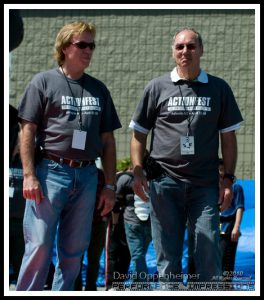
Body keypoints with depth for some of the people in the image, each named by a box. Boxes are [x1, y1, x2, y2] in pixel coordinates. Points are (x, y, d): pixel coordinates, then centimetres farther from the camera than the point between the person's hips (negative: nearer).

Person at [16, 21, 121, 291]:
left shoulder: (98, 89, 16)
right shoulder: (44, 82, 4)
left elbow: (107, 140, 17)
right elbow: (28, 130, -2)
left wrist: (110, 185, 12)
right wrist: (29, 175, -11)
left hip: (87, 176, 4)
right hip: (50, 173, -4)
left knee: (74, 250, 6)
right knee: (39, 246, -8)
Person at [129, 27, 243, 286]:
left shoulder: (219, 89, 8)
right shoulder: (157, 88, 7)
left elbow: (228, 138, 10)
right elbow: (139, 133, 9)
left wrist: (228, 178, 1)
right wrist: (137, 170, -5)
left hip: (205, 184, 0)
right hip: (164, 180, 0)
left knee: (209, 258, -3)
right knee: (167, 258, 5)